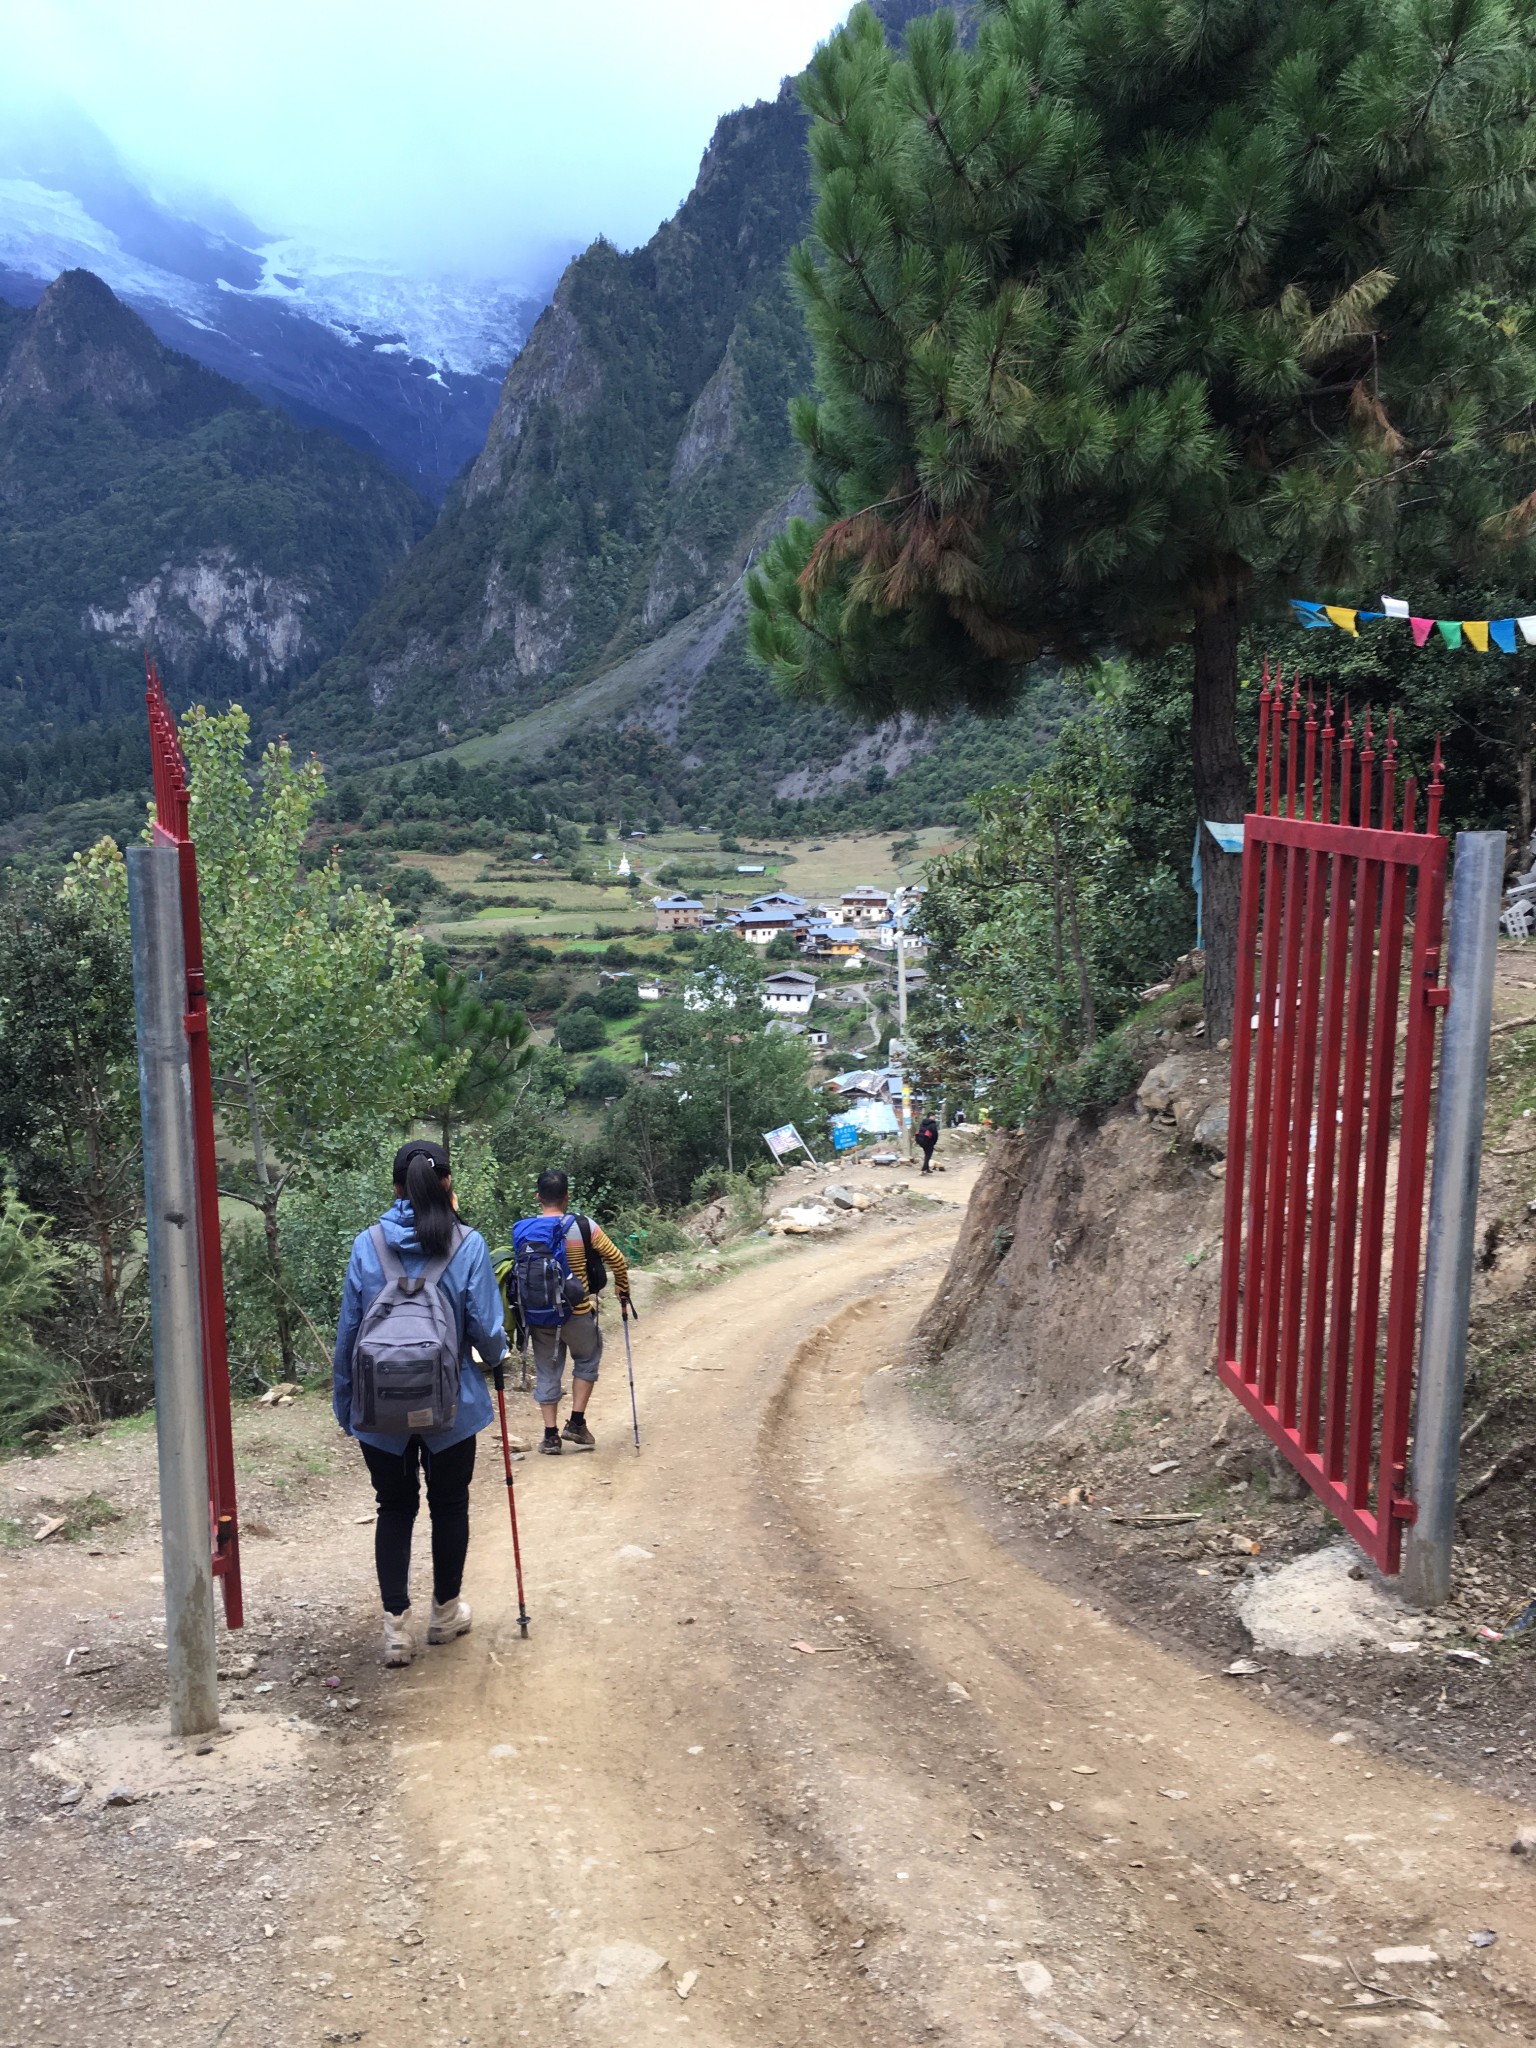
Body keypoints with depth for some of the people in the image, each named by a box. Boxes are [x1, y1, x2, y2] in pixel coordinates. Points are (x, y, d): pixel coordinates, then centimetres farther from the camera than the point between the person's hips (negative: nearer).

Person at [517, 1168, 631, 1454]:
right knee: (587, 1361, 21)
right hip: (577, 1313, -2)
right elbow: (618, 1261, -5)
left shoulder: (522, 1230, -4)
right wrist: (622, 1291, 13)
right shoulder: (582, 1226, -11)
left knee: (546, 1373, 15)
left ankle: (551, 1436, 17)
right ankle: (576, 1423, 15)